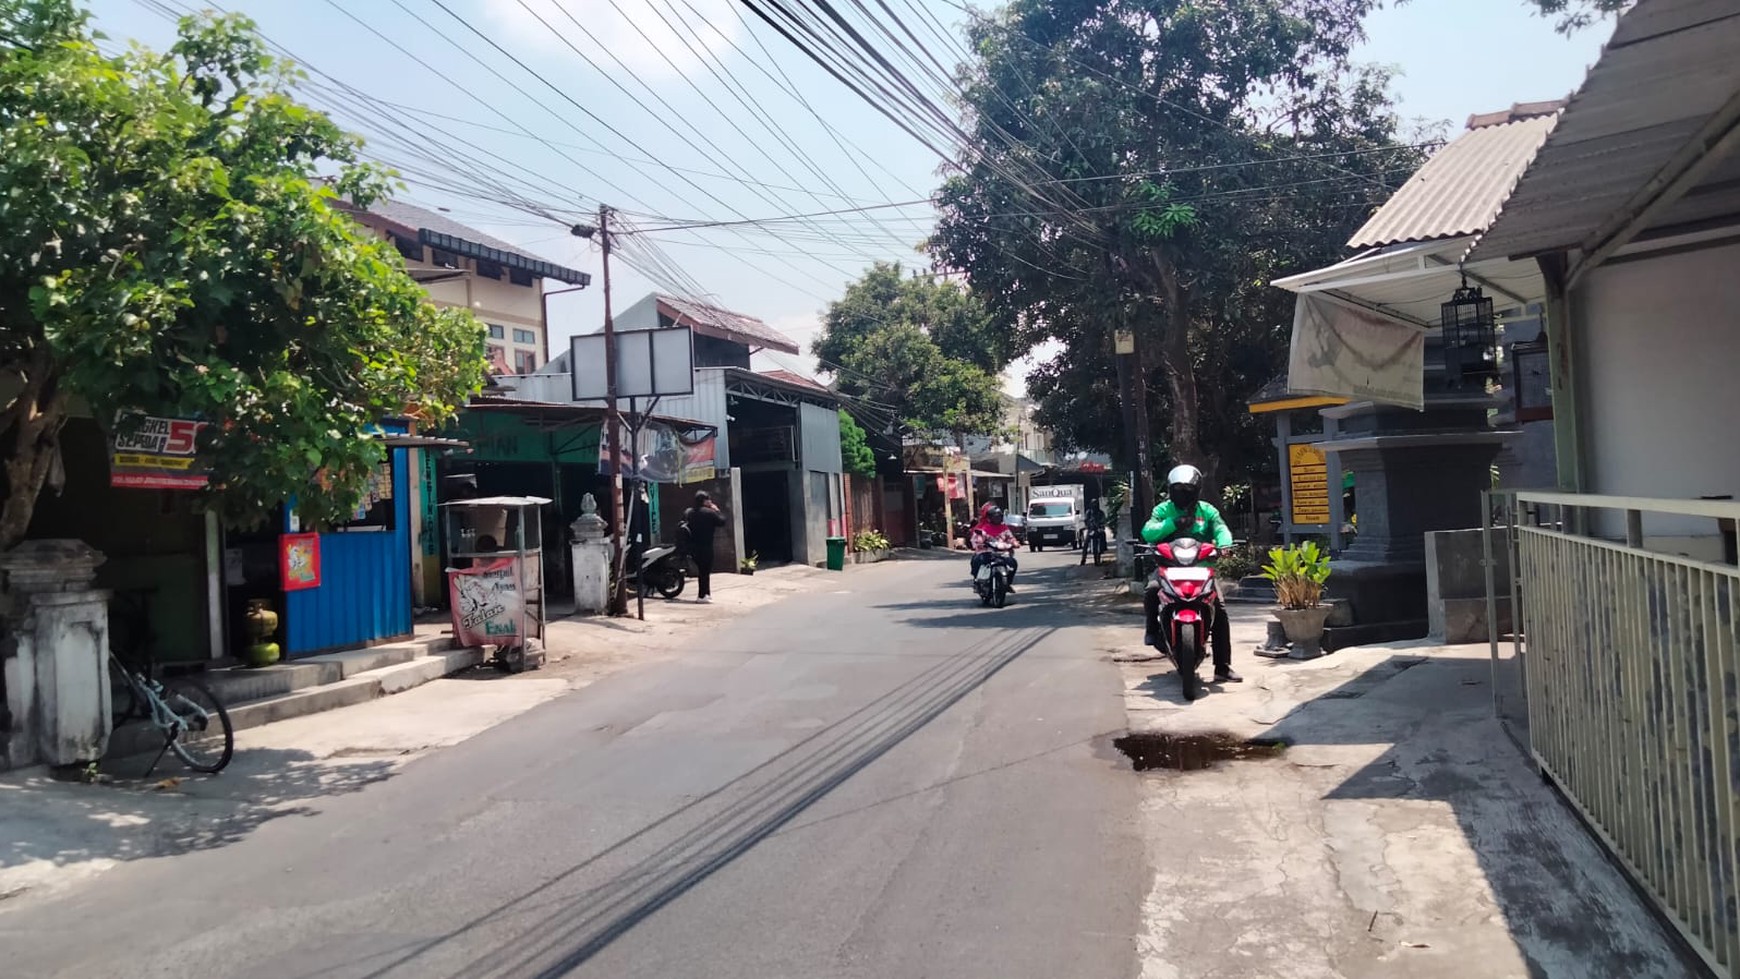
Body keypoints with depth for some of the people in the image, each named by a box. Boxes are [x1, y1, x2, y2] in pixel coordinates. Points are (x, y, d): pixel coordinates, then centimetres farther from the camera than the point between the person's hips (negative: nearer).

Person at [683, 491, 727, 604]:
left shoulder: (687, 512, 7)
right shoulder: (710, 512, -12)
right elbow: (722, 521, -7)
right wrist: (717, 510, 3)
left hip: (692, 546, 7)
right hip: (705, 546, -7)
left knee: (701, 570, 16)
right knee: (705, 571, -1)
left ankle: (706, 593, 23)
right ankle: (702, 595, -1)